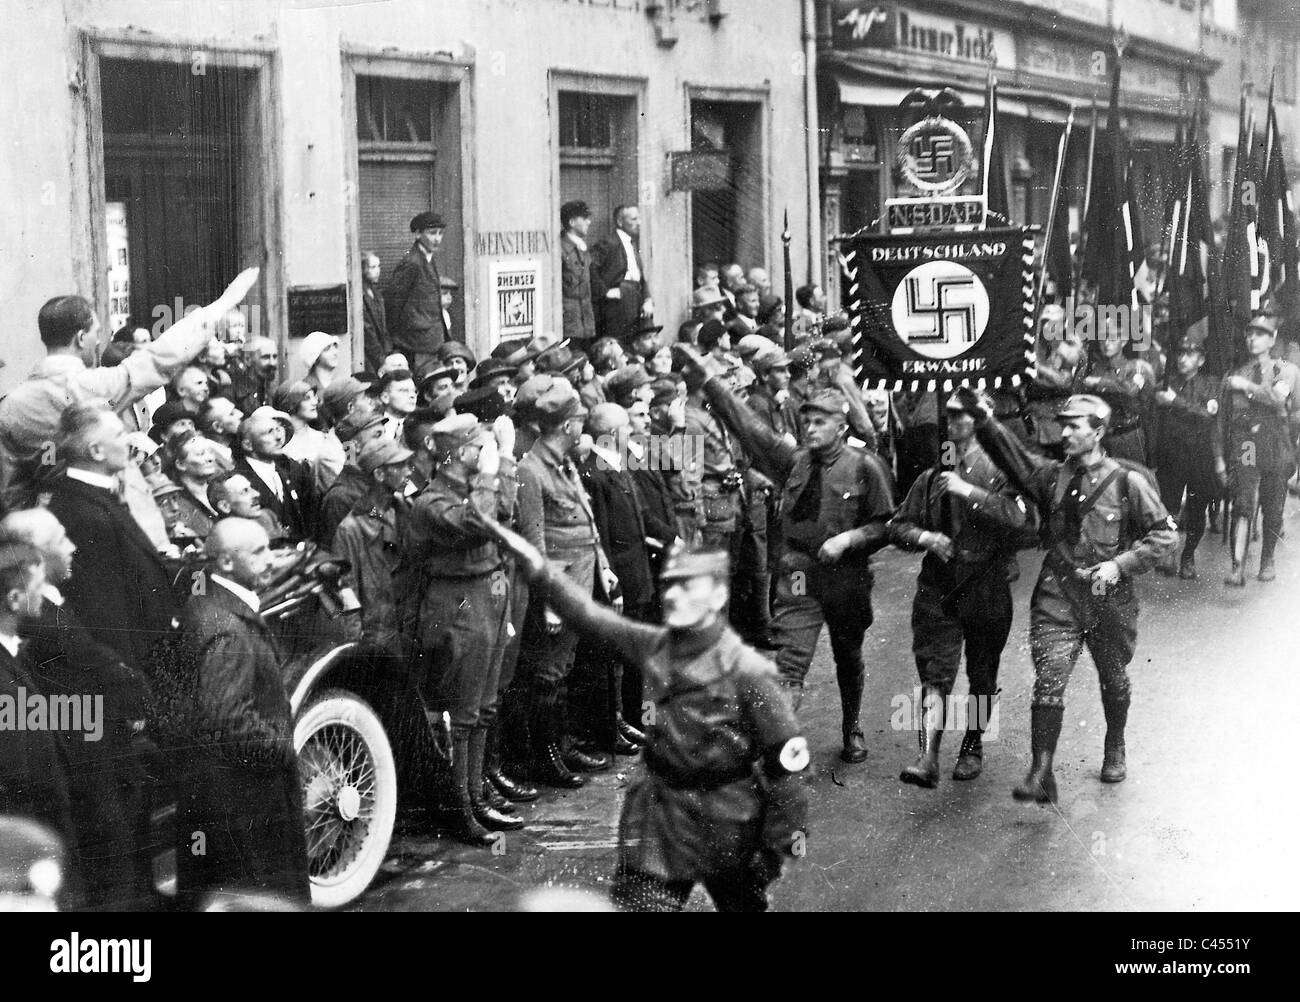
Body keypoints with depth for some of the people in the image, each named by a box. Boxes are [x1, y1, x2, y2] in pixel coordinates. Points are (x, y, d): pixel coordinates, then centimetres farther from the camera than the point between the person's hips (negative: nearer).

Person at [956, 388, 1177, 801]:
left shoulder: (1128, 482, -5)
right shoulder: (1051, 476, 4)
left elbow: (1164, 533, -3)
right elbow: (1011, 455, -9)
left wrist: (1120, 564, -14)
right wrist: (983, 419, -26)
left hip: (1110, 598, -1)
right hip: (1057, 596, 1)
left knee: (1114, 680, 17)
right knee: (1049, 680, -12)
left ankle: (1115, 751, 43)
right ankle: (1041, 774, -14)